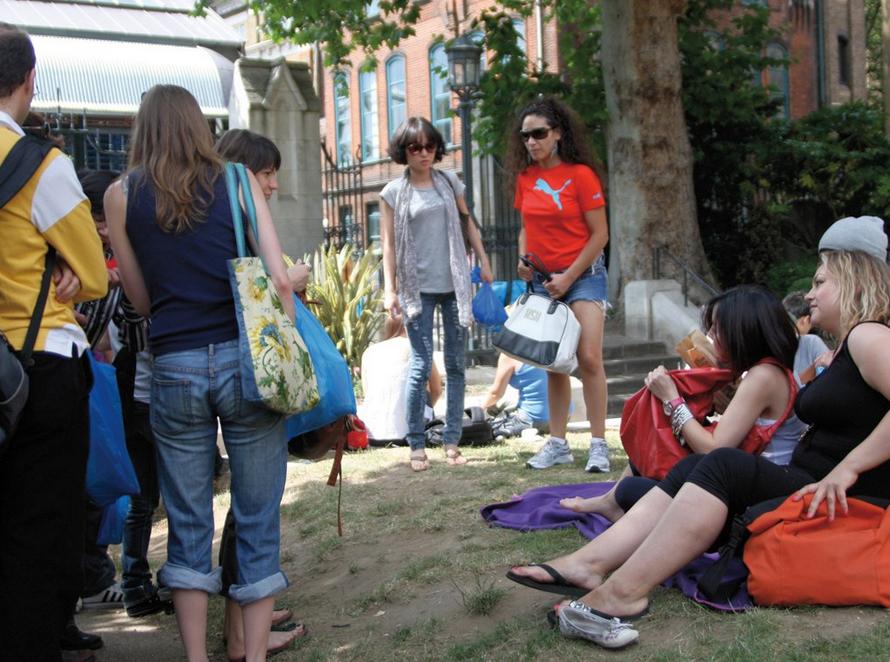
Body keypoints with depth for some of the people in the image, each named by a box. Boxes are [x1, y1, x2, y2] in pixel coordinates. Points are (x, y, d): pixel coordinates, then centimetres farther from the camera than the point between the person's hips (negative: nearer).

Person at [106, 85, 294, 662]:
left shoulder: (122, 195, 5)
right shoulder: (237, 181, 4)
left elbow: (141, 299, 7)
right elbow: (278, 279, -4)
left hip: (174, 369, 1)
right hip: (245, 361, 0)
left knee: (188, 523, 10)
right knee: (257, 520, 8)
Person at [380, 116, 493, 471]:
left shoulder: (449, 182, 9)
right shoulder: (394, 193, 1)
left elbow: (467, 224, 17)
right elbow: (388, 244, 0)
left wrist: (484, 261, 10)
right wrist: (390, 290, -6)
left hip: (454, 283, 3)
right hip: (418, 288, -3)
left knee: (455, 364, 4)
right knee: (421, 365, -6)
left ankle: (452, 441, 10)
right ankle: (417, 444, 3)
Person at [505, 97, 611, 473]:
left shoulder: (580, 174, -9)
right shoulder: (525, 178, 6)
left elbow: (599, 234, -9)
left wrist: (568, 277, -14)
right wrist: (523, 259, -2)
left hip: (582, 275, -5)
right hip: (542, 280, 5)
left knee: (589, 358, -13)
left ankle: (598, 445, -7)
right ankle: (558, 444, 15)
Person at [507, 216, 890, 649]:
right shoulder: (842, 350, 22)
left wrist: (848, 467, -25)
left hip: (847, 503, -10)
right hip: (810, 488, 10)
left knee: (724, 468, -26)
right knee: (692, 470, -3)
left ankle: (624, 590, -32)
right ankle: (590, 562, -15)